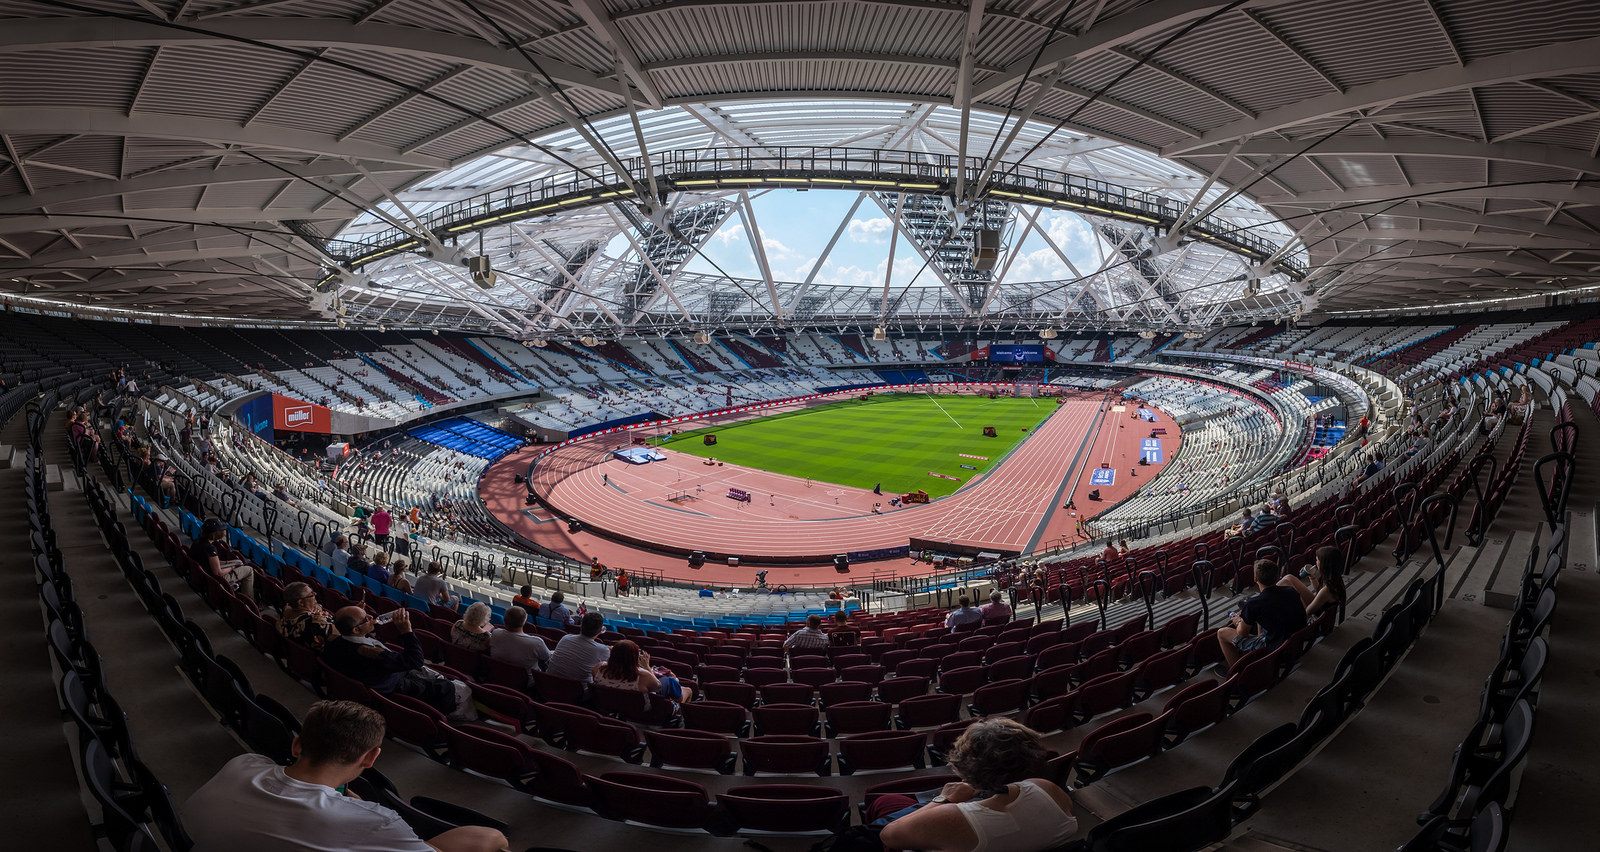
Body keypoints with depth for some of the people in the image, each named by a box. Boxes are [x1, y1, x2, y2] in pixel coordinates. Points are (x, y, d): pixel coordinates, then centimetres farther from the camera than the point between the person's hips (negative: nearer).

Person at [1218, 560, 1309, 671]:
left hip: (1273, 648, -7)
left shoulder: (1253, 604, -22)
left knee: (1221, 633, 6)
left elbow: (1242, 632, -8)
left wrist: (1238, 622, 18)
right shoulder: (1291, 592, -6)